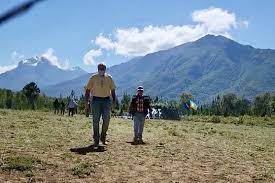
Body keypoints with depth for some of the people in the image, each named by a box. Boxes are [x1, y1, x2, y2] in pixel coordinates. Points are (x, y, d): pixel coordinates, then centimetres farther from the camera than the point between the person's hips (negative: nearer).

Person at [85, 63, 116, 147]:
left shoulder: (109, 78, 6)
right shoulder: (93, 78, 0)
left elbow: (112, 90, 13)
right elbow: (87, 90, 1)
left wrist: (114, 100, 4)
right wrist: (86, 103, -6)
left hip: (106, 100, 2)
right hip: (96, 100, -2)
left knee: (106, 120, -4)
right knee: (96, 121, -1)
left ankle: (103, 137, 16)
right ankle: (96, 140, 7)